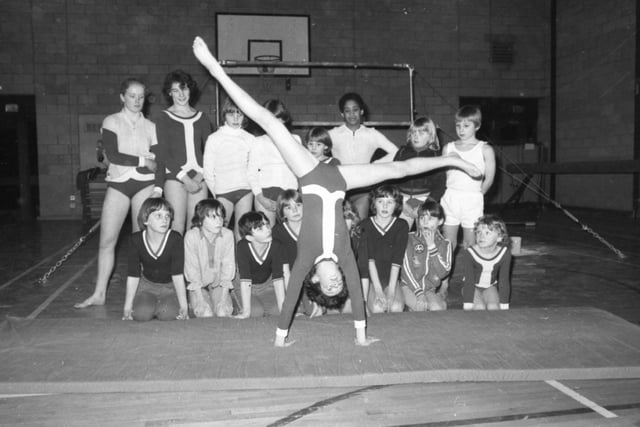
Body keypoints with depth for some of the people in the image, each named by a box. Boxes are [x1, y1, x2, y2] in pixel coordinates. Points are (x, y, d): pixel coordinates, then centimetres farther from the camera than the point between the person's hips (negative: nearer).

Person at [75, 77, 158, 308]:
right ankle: (99, 294, 6)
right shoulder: (111, 122, 5)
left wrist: (158, 191, -8)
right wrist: (143, 160, -11)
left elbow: (158, 162, 7)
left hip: (144, 185, 1)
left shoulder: (150, 126, 10)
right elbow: (113, 155, -9)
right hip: (117, 184, -1)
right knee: (106, 241, -2)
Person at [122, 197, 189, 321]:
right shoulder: (136, 240, -16)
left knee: (167, 314, -25)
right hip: (147, 284, 1)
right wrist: (127, 307, -9)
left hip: (171, 287, -1)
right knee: (141, 314, -22)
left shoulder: (175, 239, -22)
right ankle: (151, 302, 13)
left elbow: (177, 274, -20)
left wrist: (184, 306, -19)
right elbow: (133, 275, -10)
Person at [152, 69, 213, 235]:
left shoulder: (202, 118, 13)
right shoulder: (163, 118, 4)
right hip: (174, 178, -3)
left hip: (199, 179, 3)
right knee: (177, 228, -8)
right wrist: (185, 178, -12)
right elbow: (162, 154, -3)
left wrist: (200, 176, -6)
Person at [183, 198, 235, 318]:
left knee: (223, 313, -20)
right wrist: (201, 299, -19)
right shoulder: (191, 236, -19)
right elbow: (192, 268, -15)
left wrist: (224, 298, -13)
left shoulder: (228, 235, -14)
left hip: (219, 284, 1)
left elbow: (228, 265, -9)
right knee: (206, 314, -21)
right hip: (198, 285, -1)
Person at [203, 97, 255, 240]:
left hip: (245, 190, 1)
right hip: (223, 192, -1)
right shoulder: (214, 138, 3)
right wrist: (215, 193, 2)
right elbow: (208, 170, 4)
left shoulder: (250, 139, 7)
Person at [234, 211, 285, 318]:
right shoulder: (242, 246, -31)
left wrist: (282, 309, -30)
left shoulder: (275, 245, -27)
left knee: (275, 311, -14)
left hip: (266, 285, 2)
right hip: (244, 288, -2)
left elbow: (278, 278, -26)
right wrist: (246, 311, -36)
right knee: (256, 312, -20)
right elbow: (245, 279, -34)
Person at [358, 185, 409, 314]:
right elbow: (369, 260, -12)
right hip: (371, 280, -1)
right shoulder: (365, 226, -3)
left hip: (392, 279, 1)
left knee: (396, 307, -26)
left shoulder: (402, 226, -1)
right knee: (377, 308, -27)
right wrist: (378, 289, -22)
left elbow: (396, 261, -11)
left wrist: (391, 290, -20)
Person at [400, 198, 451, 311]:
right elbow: (406, 268, -6)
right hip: (410, 285, -2)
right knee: (420, 306, -29)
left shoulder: (445, 244, 5)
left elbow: (443, 272, -9)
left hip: (432, 288, 2)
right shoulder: (410, 238, 0)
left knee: (437, 308, -26)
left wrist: (432, 246, -13)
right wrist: (418, 292, -17)